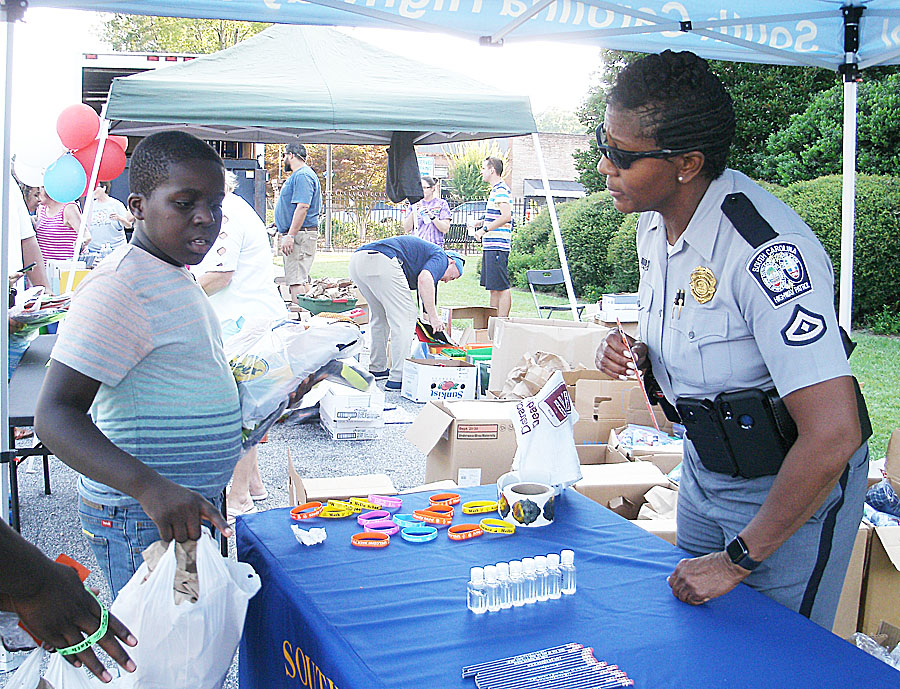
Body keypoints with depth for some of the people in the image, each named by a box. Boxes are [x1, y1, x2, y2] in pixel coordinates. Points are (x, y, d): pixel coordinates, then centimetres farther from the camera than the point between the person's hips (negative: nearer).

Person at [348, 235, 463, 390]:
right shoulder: (441, 257, 12)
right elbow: (425, 279, -11)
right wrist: (433, 316, -6)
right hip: (381, 261, -10)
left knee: (380, 317, 26)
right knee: (405, 317, -1)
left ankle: (376, 369, 34)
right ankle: (398, 378, -2)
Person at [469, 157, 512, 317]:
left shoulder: (501, 190, -11)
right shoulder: (496, 190, 21)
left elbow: (506, 216, -23)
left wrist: (485, 229, -19)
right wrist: (483, 222, 16)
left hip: (497, 246, -11)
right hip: (490, 246, 11)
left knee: (501, 286, -8)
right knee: (493, 287, 13)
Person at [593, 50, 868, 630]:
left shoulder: (768, 250, -31)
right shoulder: (655, 220, -3)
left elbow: (833, 436, -35)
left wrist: (738, 558, -26)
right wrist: (637, 355, -9)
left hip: (791, 488, -8)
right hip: (703, 467, 8)